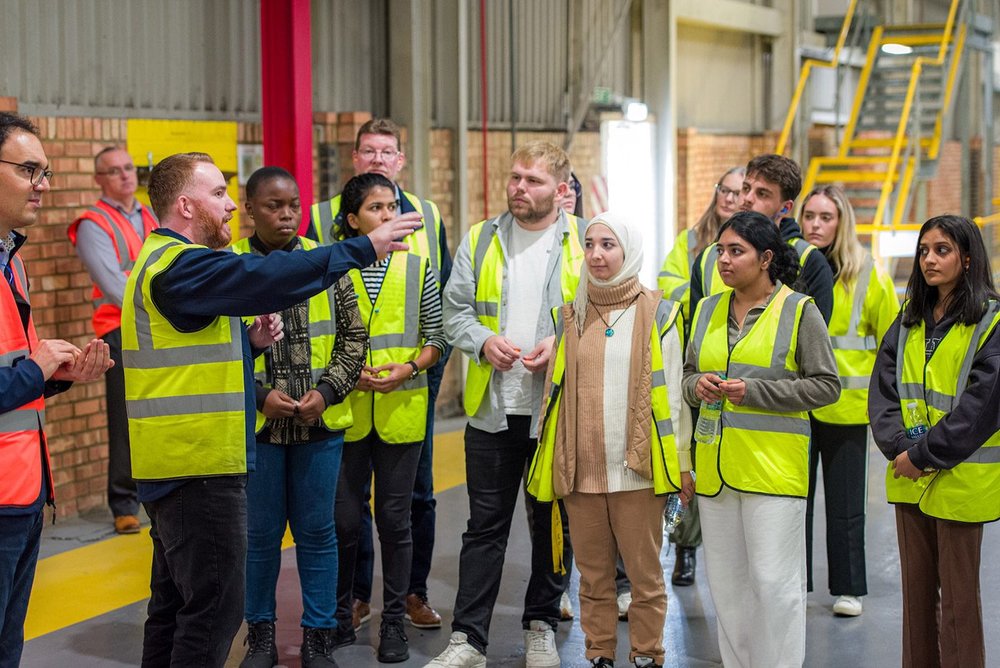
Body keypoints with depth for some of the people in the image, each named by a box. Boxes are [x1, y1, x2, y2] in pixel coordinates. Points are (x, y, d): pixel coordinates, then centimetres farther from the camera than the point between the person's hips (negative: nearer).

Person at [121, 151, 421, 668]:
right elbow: (267, 277, -29)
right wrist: (365, 248, -27)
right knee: (215, 607, -7)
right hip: (199, 464, -11)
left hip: (173, 463, 11)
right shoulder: (178, 265, -17)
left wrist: (250, 340, 6)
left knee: (175, 601, 17)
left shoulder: (164, 261, 18)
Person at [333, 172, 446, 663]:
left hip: (401, 412, 1)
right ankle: (338, 616, 22)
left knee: (395, 520, 6)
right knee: (344, 519, 5)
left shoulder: (417, 268, 4)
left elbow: (436, 337, 7)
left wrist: (408, 369, -10)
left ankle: (393, 622, 16)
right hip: (346, 412, 0)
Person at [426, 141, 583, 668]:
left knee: (552, 522, 11)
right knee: (485, 525, 4)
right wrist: (482, 341, -11)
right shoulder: (481, 239, 6)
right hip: (493, 406, 1)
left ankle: (541, 625, 27)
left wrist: (563, 345, -15)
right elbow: (454, 309, 7)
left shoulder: (583, 244, -1)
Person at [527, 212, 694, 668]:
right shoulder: (570, 316, 11)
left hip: (637, 468, -3)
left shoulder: (657, 314, 1)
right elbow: (556, 390, 15)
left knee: (644, 573, 2)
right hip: (580, 469, 3)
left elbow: (673, 394, 0)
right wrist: (548, 462, 13)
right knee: (593, 574, 10)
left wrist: (682, 464, -2)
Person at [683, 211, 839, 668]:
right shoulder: (708, 310, 11)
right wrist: (698, 385, -4)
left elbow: (826, 386, -6)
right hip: (716, 466, 5)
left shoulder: (799, 310, -5)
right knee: (725, 581, 11)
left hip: (774, 469, -5)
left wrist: (753, 391, -15)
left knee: (774, 581, -5)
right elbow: (689, 374, 20)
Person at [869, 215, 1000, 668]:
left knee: (957, 594, 2)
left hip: (959, 478, -6)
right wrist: (897, 446, -11)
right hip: (908, 477, 6)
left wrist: (926, 454, -17)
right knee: (915, 587, 13)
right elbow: (882, 387, 5)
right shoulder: (910, 319, 11)